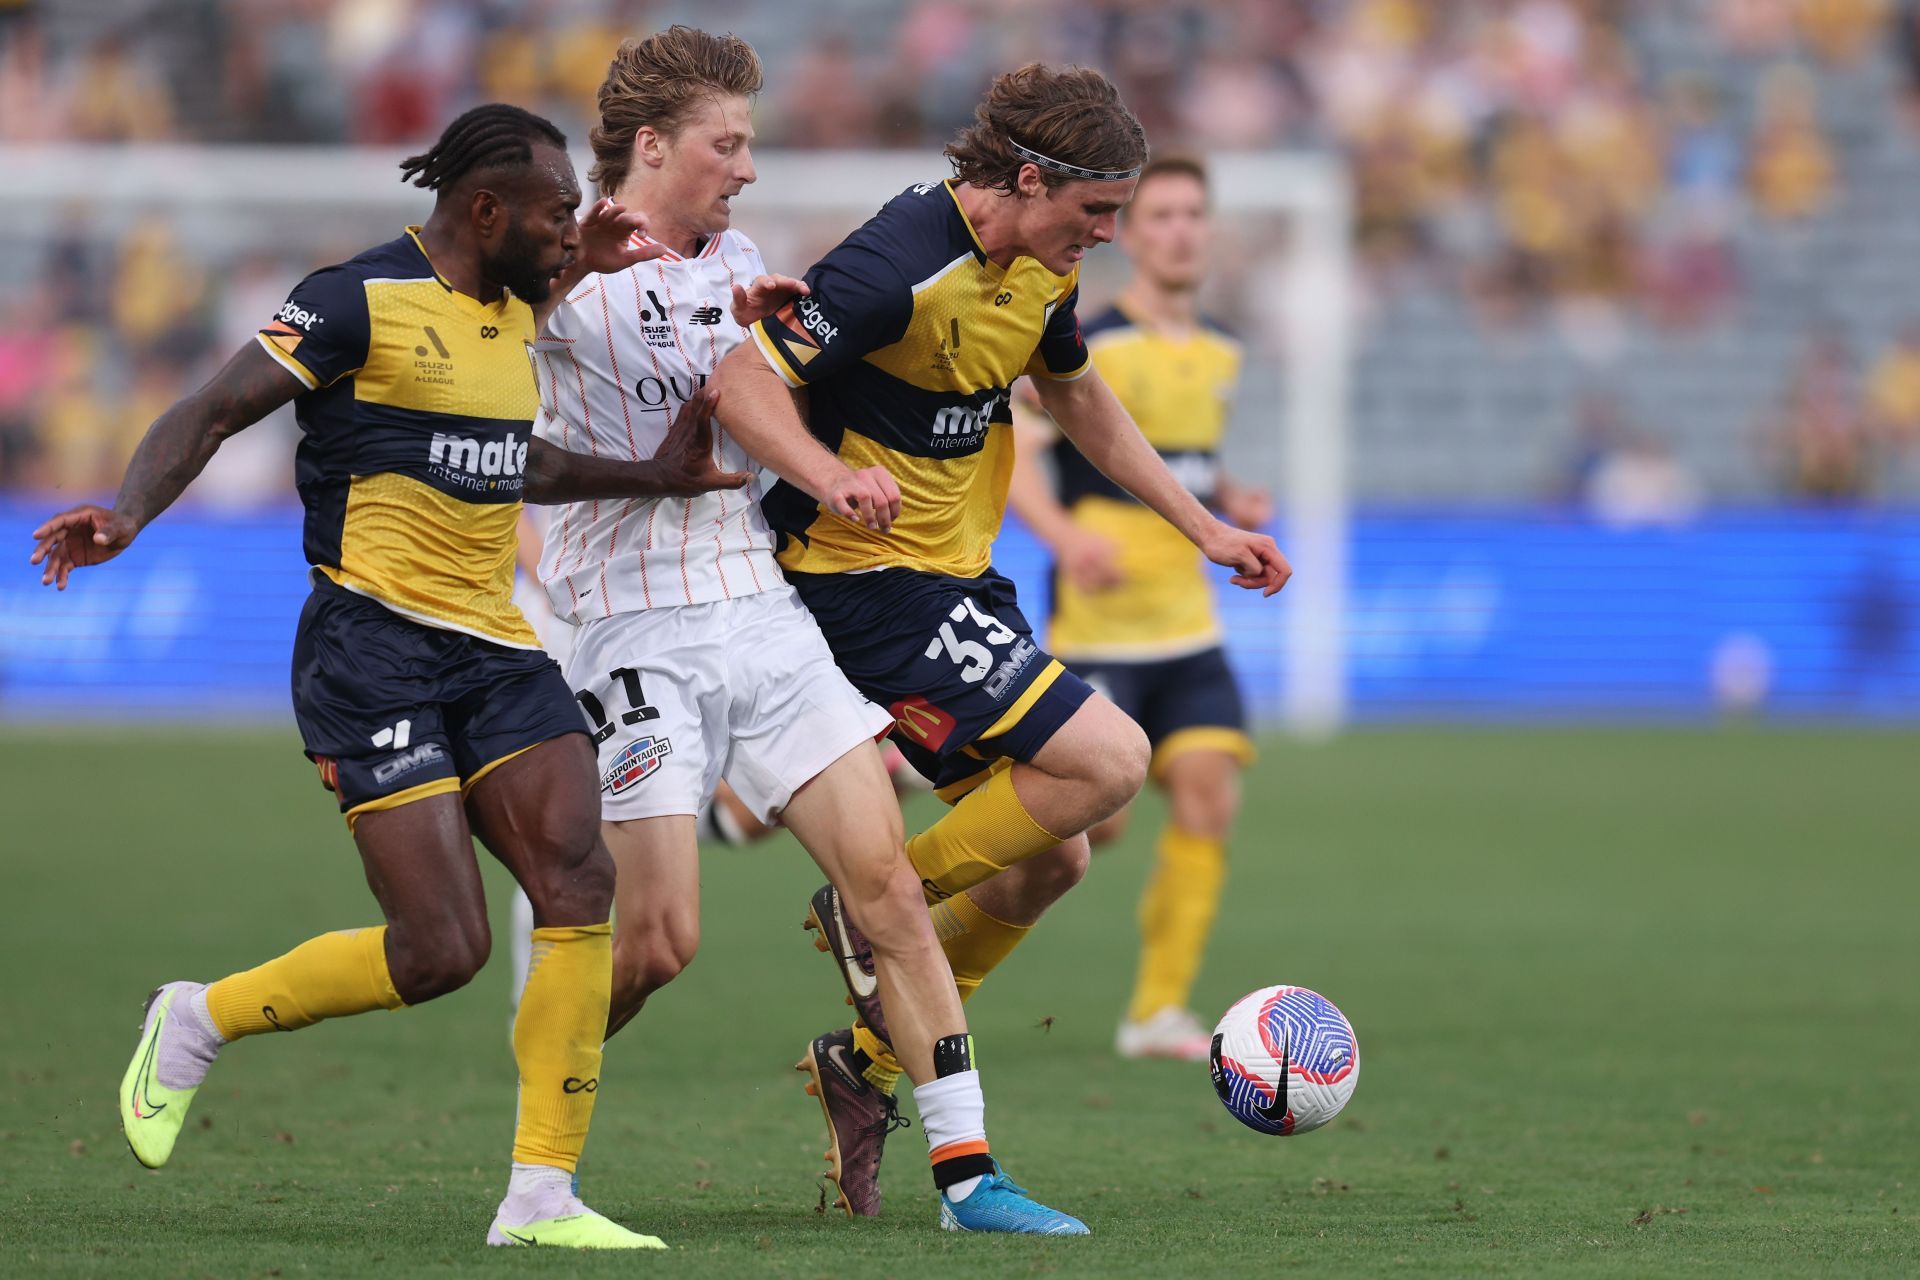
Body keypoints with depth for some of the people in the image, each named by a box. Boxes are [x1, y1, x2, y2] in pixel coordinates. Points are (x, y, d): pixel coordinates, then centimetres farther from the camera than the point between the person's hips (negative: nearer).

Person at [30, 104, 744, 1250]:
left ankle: (542, 1195, -5)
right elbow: (214, 413, -13)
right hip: (376, 648, -8)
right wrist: (128, 514, -29)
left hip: (497, 649, 8)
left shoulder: (515, 307, 16)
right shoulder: (362, 302, -9)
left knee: (580, 884, -11)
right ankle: (198, 1020, 12)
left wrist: (652, 476, 35)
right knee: (441, 952, -13)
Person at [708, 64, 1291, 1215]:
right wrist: (830, 477, -43)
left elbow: (1079, 397, 24)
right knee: (1108, 762, -19)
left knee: (1049, 859, 10)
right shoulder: (900, 267, -23)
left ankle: (869, 1064, 22)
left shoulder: (1039, 268, 6)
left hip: (958, 578, 9)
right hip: (873, 581, -9)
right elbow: (742, 379, -26)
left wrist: (1205, 528, 23)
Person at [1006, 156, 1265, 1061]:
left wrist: (1231, 503, 7)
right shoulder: (1089, 347, -9)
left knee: (1209, 792, -7)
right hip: (1097, 623, -6)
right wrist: (1065, 537, -30)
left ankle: (1159, 1010, 1)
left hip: (1187, 626, 6)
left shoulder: (1219, 355, 13)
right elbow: (1011, 453, -14)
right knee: (1094, 822, -11)